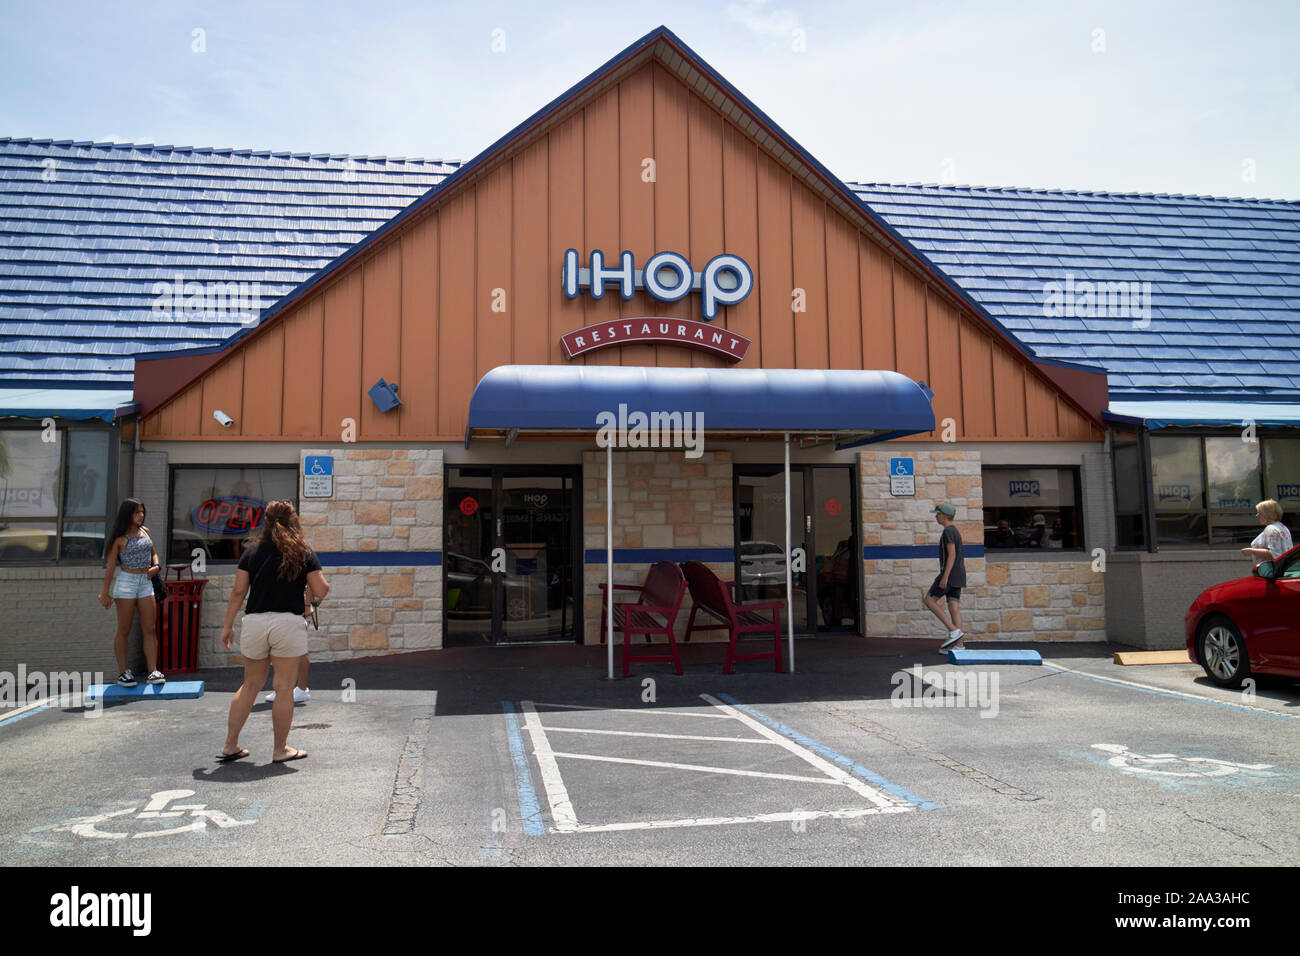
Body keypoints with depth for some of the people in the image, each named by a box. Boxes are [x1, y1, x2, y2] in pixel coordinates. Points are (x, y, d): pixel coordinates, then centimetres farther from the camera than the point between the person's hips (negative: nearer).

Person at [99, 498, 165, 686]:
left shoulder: (145, 531, 9)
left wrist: (156, 566, 1)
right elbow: (110, 565, -5)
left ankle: (153, 671, -2)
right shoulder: (120, 538, -6)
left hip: (145, 583, 5)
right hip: (126, 581, -5)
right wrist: (105, 592, -5)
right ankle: (123, 672, 10)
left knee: (150, 629, -1)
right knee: (124, 630, 2)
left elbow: (153, 552, 23)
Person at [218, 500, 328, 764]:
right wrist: (306, 586, 19)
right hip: (288, 623, -3)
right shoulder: (304, 554, 1)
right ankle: (280, 750, 12)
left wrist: (227, 626, 9)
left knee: (250, 685, 17)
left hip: (254, 623, 3)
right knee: (284, 688, 4)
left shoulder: (251, 554, 7)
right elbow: (321, 591, -3)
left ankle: (230, 745, 21)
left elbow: (238, 591, 3)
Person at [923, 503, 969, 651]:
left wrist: (945, 577, -23)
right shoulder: (956, 532, 19)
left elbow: (952, 555, -20)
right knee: (954, 607, 5)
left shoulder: (948, 532, -12)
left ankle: (954, 630, -10)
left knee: (928, 599, -3)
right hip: (958, 576, 9)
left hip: (950, 573, -9)